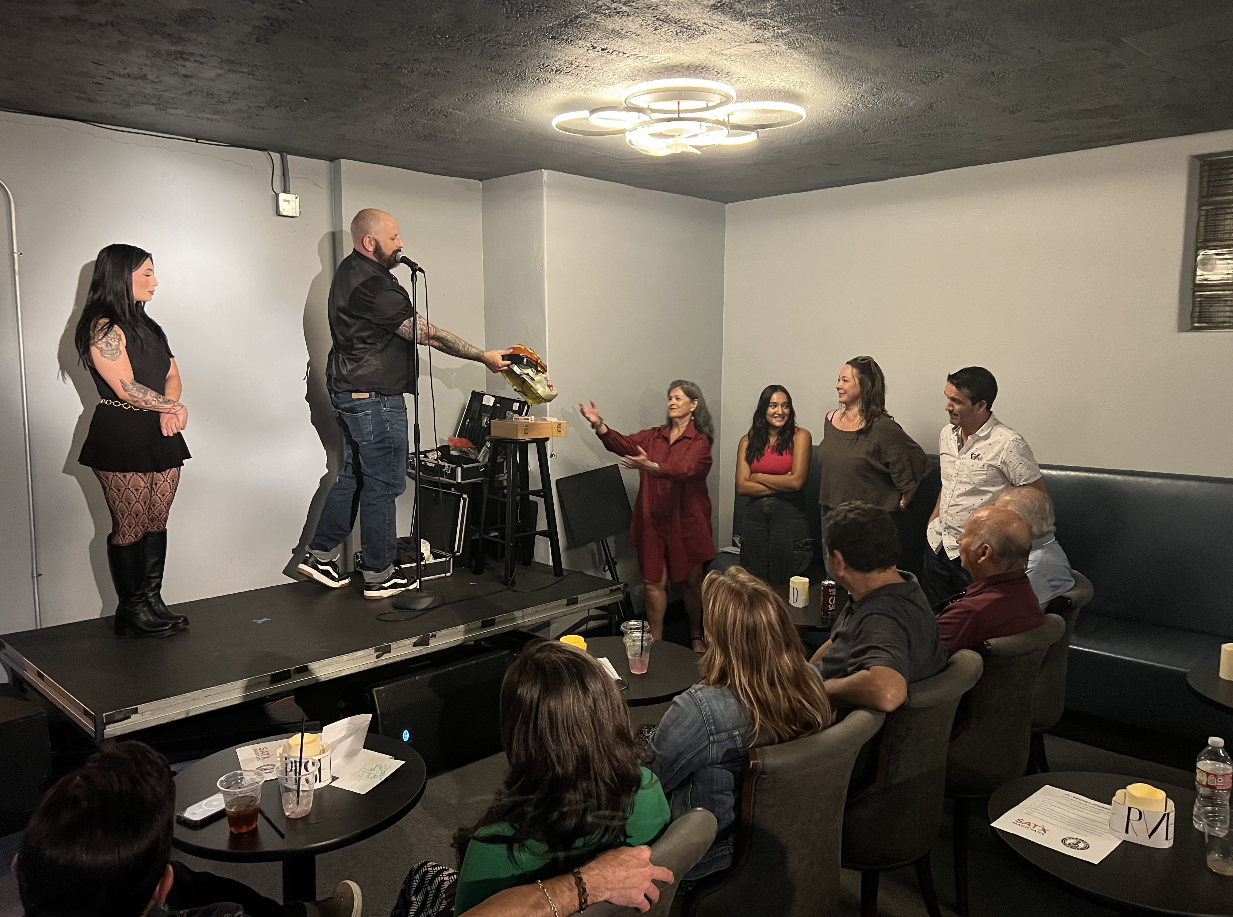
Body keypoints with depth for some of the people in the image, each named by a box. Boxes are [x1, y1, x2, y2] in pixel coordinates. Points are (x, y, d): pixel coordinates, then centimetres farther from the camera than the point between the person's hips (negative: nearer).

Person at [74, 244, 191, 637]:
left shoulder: (145, 325, 17)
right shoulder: (103, 328, -10)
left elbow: (171, 374, 13)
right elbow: (126, 387, -16)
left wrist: (169, 411, -6)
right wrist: (175, 408, -5)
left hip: (160, 434, 8)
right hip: (121, 439, -8)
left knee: (157, 521, 9)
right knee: (130, 527, -2)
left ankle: (153, 600, 17)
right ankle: (132, 611, 8)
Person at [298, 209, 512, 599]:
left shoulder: (349, 271, 11)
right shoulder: (373, 286, -22)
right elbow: (426, 333, -21)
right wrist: (484, 356, -16)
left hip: (349, 392, 10)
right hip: (375, 399, -10)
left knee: (353, 475, 19)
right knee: (382, 485, 0)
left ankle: (321, 555, 25)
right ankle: (379, 575, 11)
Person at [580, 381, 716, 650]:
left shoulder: (700, 441, -5)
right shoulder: (653, 436, 10)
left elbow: (685, 469, -23)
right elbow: (624, 444, -6)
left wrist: (651, 466, -40)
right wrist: (599, 425, -22)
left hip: (687, 521, -3)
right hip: (653, 521, 3)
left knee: (693, 582, 11)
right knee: (654, 582, 1)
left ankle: (696, 637, 30)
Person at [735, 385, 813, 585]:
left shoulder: (800, 436, -1)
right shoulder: (748, 441, 6)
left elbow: (796, 481, -11)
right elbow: (742, 486, -3)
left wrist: (758, 477, -2)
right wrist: (781, 484, -9)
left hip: (788, 515, -3)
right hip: (755, 516, 3)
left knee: (783, 586, 4)